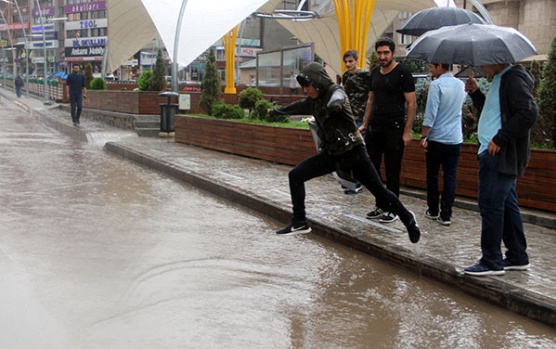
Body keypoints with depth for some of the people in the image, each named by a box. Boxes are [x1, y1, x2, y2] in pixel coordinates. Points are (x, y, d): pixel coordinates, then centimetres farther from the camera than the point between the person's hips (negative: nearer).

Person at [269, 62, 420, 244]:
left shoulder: (336, 91, -15)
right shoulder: (313, 101, 6)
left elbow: (337, 99, -42)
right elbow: (297, 107, 28)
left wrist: (334, 105, -67)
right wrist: (276, 111, 44)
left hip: (353, 152, -7)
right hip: (331, 153, 7)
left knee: (379, 191, -4)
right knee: (295, 176, 0)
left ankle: (408, 219, 21)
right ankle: (300, 223, 7)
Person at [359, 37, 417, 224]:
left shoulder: (402, 73, -7)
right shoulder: (375, 73, 13)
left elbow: (412, 103, -8)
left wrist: (407, 131, -14)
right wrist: (365, 123, 14)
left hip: (394, 128, -6)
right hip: (375, 127, 7)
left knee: (392, 170, 0)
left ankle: (392, 210, 10)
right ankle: (380, 206, 18)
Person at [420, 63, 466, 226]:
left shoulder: (436, 85, -12)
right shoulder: (461, 85, 9)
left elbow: (430, 114, -16)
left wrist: (423, 136, -10)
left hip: (436, 138, -5)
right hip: (455, 139, 5)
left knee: (432, 175, 10)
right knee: (450, 177, 3)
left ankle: (433, 211, 17)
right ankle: (446, 215, 1)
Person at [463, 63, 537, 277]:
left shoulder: (514, 79, -13)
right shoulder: (499, 80, 18)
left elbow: (528, 113, -23)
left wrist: (500, 139, -21)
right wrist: (475, 93, 13)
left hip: (500, 155, -11)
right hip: (496, 155, 11)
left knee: (490, 205, -7)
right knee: (506, 205, 14)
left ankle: (491, 262, 0)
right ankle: (518, 257, 23)